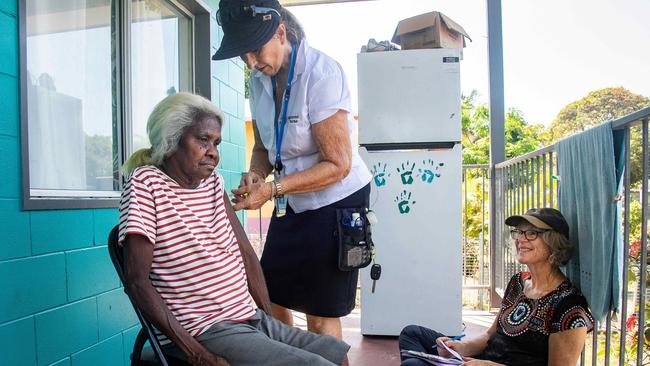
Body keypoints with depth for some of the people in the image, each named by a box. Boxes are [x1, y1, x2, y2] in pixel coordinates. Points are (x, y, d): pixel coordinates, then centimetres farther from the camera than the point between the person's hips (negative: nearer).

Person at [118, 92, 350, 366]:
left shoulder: (213, 182, 10)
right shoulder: (145, 183, -9)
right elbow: (137, 281, -15)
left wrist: (272, 318, 4)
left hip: (252, 319, 7)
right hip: (202, 333, -7)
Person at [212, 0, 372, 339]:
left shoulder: (320, 73, -21)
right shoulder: (260, 78, 0)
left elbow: (338, 165, -22)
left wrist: (272, 189, -28)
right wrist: (256, 174, -11)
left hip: (336, 200, -7)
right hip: (292, 203, 7)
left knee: (321, 316, 1)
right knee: (270, 299, 12)